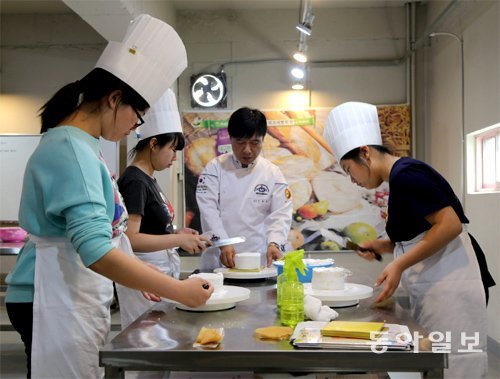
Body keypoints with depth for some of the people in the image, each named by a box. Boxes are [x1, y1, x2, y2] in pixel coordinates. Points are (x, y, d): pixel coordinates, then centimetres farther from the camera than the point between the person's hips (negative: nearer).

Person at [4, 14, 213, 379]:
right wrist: (179, 291, -25)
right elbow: (95, 251, -29)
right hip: (57, 301, -10)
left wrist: (138, 279, 17)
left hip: (79, 297, 10)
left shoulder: (81, 144, 12)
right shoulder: (72, 148, -19)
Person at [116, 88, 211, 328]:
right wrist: (178, 240, -21)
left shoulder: (147, 180, 13)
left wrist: (176, 234, 5)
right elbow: (129, 239, -23)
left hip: (162, 271, 9)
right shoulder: (135, 181, -15)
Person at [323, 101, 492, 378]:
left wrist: (399, 265, -19)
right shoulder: (401, 177, 15)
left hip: (448, 289, -9)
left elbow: (450, 224, -22)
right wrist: (385, 246, 10)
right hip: (432, 290, 9)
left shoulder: (404, 174, -14)